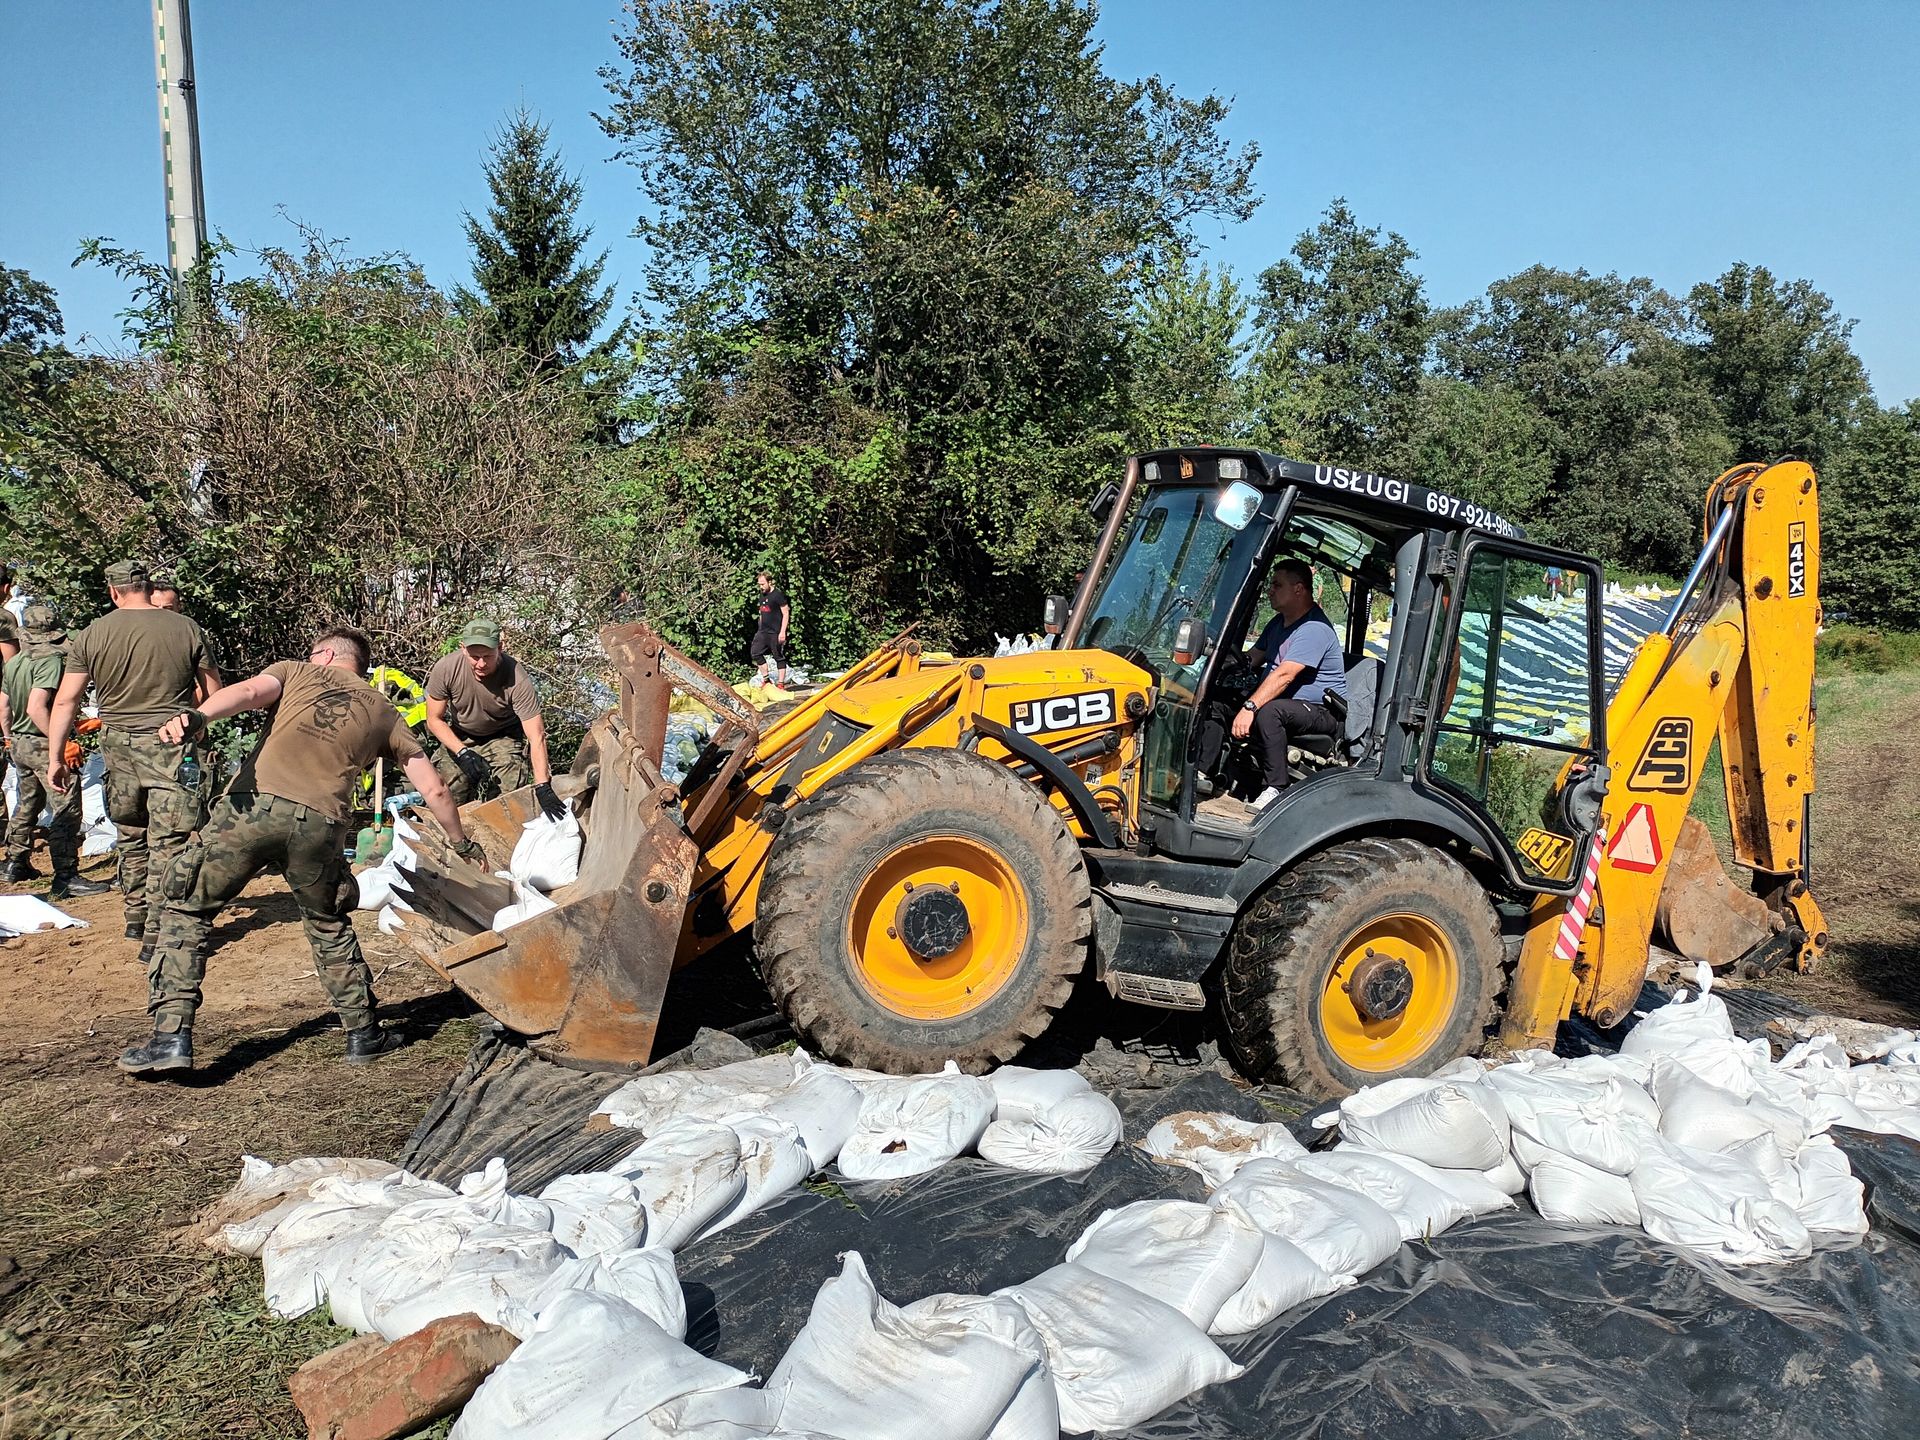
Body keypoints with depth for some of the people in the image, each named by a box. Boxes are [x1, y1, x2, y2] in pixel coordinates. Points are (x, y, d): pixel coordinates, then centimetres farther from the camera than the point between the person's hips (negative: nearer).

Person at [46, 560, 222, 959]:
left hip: (118, 747, 3)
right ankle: (156, 938, -1)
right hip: (173, 747, -3)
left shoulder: (90, 636, 2)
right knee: (168, 845, 0)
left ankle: (135, 919, 34)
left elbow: (65, 701, 2)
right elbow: (215, 693, 0)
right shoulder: (185, 629, -5)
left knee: (130, 837, 21)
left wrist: (55, 757, 7)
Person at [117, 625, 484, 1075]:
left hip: (252, 805, -2)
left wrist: (197, 716, -21)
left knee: (185, 909, 14)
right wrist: (460, 842, 38)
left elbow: (248, 691, -2)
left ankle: (172, 1035, 6)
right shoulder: (384, 714, 27)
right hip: (321, 822, 2)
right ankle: (364, 1033, 27)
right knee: (329, 927, 24)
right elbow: (433, 790, 25)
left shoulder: (296, 671, 22)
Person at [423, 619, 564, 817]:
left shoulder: (517, 679, -34)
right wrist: (463, 753, -27)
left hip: (504, 736, -2)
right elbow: (435, 720, -13)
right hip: (459, 737, 2)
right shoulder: (446, 668, -26)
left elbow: (537, 736, -34)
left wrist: (542, 787, -41)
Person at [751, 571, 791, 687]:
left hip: (776, 633, -8)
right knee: (755, 652, -1)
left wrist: (782, 632, -17)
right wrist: (760, 629, 19)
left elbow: (786, 614, -12)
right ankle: (765, 679, 7)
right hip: (763, 631, 8)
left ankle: (781, 684, 3)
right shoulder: (762, 594, 14)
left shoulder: (778, 594, -10)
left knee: (779, 657, -2)